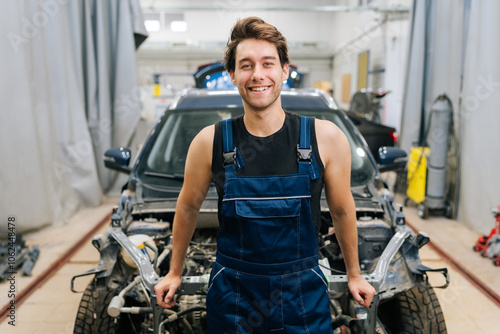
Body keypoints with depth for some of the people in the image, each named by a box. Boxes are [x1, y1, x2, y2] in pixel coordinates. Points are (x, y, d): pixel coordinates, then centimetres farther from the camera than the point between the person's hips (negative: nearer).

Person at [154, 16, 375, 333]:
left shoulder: (326, 138, -10)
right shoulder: (210, 141, -10)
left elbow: (342, 211, 3)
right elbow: (188, 207, 5)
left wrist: (355, 274, 14)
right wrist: (175, 273, 14)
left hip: (304, 295, 0)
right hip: (232, 296, 0)